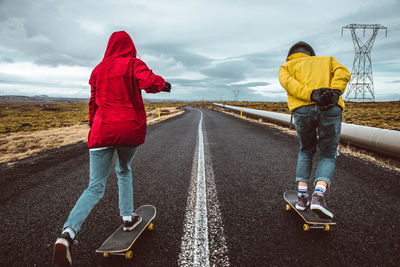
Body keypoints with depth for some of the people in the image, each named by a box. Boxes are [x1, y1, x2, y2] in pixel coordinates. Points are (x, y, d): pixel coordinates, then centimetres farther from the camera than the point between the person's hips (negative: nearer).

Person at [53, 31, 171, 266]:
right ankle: (128, 217, 27)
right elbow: (149, 82, -19)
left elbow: (93, 102, 21)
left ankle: (68, 232, -18)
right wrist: (163, 84, 1)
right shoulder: (133, 64, 1)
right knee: (124, 171, 25)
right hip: (130, 129, -2)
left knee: (95, 187, 2)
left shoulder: (98, 69, 15)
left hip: (102, 131, 3)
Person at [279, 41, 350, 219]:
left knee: (306, 151, 22)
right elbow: (343, 73, 8)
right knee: (327, 156, 13)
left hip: (302, 109, 0)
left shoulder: (286, 67, 28)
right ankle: (318, 195, -8)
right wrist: (335, 93, -9)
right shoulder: (328, 60, 33)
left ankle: (302, 195, 17)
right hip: (330, 108, 0)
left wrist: (312, 95, -10)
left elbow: (288, 83, 2)